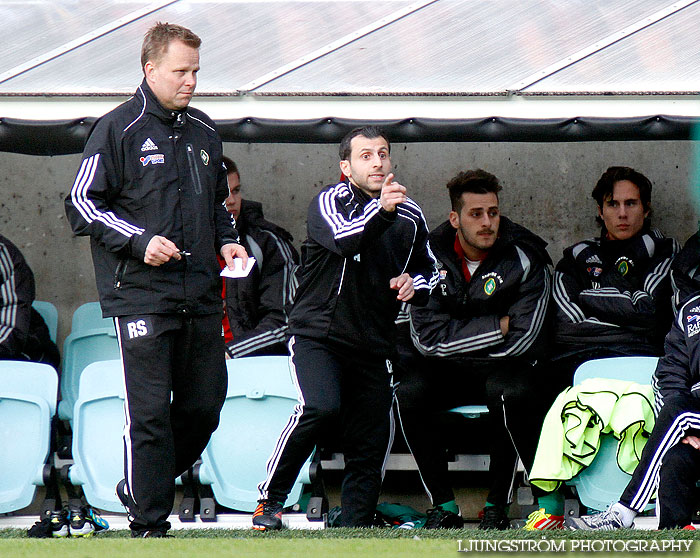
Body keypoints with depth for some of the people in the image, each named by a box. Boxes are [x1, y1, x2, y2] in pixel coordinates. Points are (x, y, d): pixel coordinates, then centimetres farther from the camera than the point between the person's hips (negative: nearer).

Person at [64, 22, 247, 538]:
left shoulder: (203, 132, 15)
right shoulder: (119, 130, -3)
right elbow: (82, 204, -4)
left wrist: (226, 241, 10)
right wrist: (140, 241, -14)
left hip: (201, 296, 6)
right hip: (141, 295, -6)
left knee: (205, 406, 6)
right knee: (150, 411, -8)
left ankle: (144, 488, 26)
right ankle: (148, 521, -2)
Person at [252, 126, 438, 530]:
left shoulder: (410, 215, 10)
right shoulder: (331, 201, -7)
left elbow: (430, 270, 25)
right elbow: (342, 240, -29)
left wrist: (415, 285, 2)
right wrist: (380, 211, -45)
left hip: (374, 349, 5)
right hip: (317, 336, -5)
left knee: (369, 447, 1)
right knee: (321, 407, -29)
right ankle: (271, 499, -14)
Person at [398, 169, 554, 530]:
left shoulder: (525, 259, -9)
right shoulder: (431, 256, -4)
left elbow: (522, 340, -13)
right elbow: (428, 338, -10)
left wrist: (459, 343, -9)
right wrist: (498, 327, -13)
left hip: (504, 366, -2)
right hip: (446, 373, 2)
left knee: (511, 392, -37)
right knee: (408, 392, -29)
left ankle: (498, 503, -19)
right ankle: (443, 504, -17)